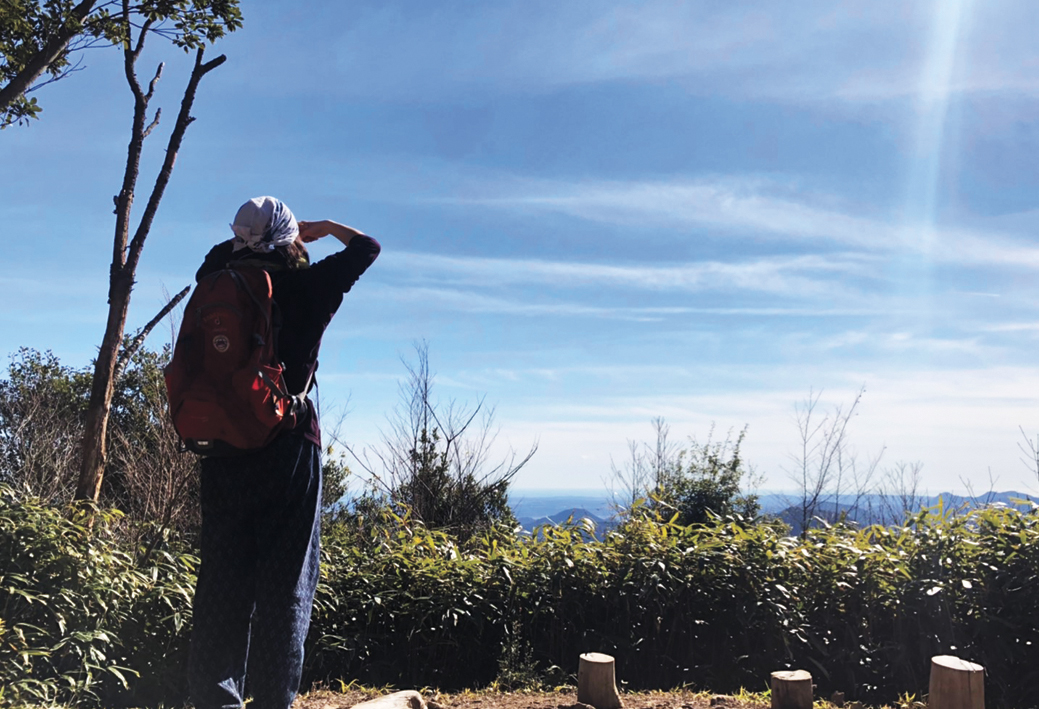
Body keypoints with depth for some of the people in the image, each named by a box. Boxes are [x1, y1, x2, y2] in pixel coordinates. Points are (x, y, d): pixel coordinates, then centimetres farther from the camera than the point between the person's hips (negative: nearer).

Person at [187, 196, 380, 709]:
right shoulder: (307, 287, -4)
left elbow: (217, 255, 30)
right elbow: (368, 247, 10)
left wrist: (249, 240, 33)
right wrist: (326, 227, 25)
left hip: (224, 449, 4)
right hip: (289, 449, -4)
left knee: (221, 576, 10)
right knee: (285, 580, 3)